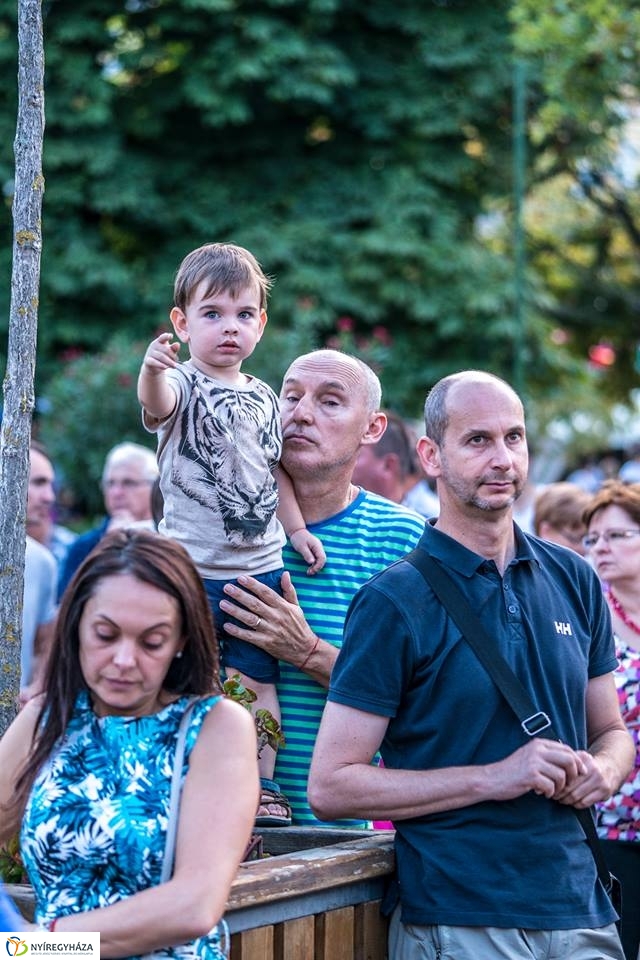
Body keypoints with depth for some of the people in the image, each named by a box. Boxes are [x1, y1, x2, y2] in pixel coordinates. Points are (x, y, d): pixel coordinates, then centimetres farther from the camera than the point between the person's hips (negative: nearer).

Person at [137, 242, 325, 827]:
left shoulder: (261, 398, 11)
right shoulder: (183, 385, -9)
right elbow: (158, 405, -34)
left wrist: (297, 527, 18)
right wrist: (152, 371, -55)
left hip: (259, 565, 5)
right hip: (192, 565, -5)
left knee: (258, 680, 6)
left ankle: (262, 785, 11)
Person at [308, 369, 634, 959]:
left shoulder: (574, 580, 8)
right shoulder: (395, 601, -8)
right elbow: (331, 786, -12)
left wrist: (601, 771, -4)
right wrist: (492, 778, -17)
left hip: (581, 911, 5)